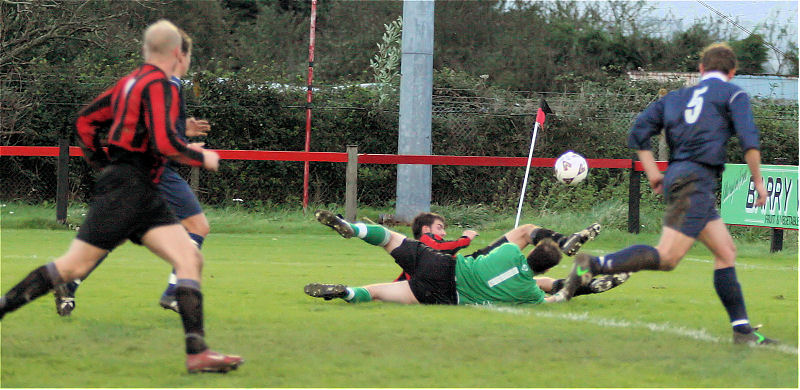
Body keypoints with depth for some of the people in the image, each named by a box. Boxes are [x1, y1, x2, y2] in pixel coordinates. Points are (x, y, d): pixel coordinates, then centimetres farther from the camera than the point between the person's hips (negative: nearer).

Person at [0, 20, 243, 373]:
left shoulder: (131, 82, 16)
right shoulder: (158, 86, -11)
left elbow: (85, 121, 22)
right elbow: (164, 142, -21)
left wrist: (103, 163, 29)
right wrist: (202, 158, -7)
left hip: (143, 197, 10)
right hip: (126, 189, -10)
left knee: (190, 260, -3)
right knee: (74, 266, -4)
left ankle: (197, 352, -10)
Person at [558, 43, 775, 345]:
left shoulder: (676, 97, 23)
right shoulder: (732, 94, 6)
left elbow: (638, 133, 13)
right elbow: (748, 139, -7)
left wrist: (653, 174, 14)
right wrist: (758, 181, 1)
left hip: (677, 175, 8)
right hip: (696, 180, -8)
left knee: (726, 252, 10)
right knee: (667, 257, -16)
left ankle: (742, 330, 6)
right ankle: (592, 265, -24)